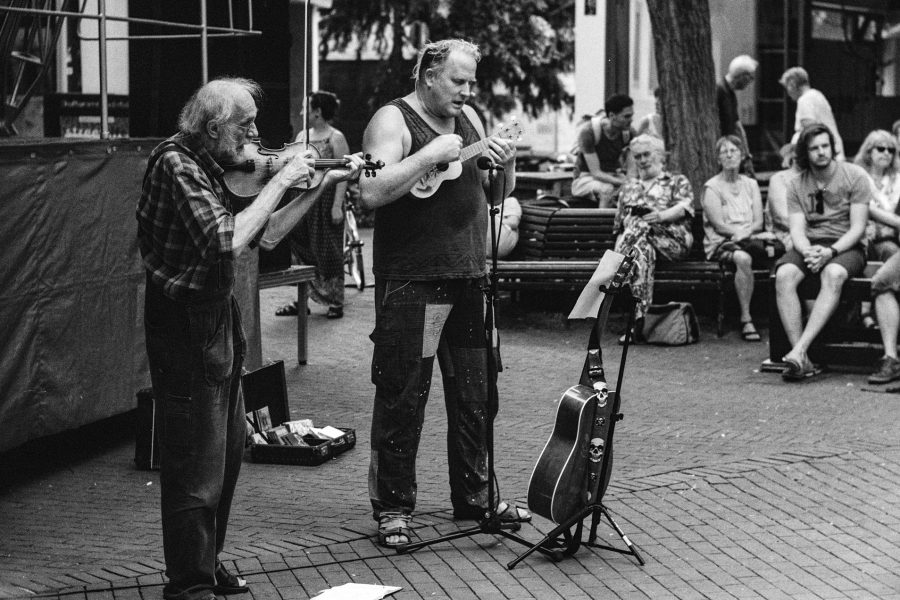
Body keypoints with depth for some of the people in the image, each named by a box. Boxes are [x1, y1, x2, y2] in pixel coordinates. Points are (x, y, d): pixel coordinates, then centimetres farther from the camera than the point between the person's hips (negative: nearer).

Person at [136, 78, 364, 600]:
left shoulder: (213, 167, 10)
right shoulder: (175, 164, -17)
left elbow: (265, 235, 14)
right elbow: (227, 239, -28)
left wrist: (322, 185, 8)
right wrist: (279, 183, -19)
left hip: (218, 316, 10)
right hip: (185, 319, -10)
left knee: (229, 448, 18)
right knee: (197, 465, -4)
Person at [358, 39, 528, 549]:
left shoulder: (468, 119, 15)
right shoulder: (394, 120, -7)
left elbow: (495, 195, 19)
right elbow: (372, 192, -21)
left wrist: (506, 165, -1)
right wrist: (431, 155, -23)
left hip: (469, 278, 7)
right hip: (410, 283, -7)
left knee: (478, 396, 12)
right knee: (402, 399, -2)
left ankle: (474, 496, 25)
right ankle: (393, 507, 8)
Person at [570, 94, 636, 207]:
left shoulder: (629, 133, -7)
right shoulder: (588, 132, -22)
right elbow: (596, 173, -25)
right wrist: (623, 182, -37)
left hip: (614, 177, 5)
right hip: (585, 179, -5)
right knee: (607, 189, -38)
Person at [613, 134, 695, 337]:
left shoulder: (678, 181, 20)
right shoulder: (628, 188, 31)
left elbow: (683, 208, -2)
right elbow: (619, 227, 24)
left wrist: (661, 216, -24)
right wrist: (618, 250, 2)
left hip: (673, 240, -2)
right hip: (641, 237, 2)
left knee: (640, 224, -34)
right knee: (642, 250, -36)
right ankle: (638, 318, -48)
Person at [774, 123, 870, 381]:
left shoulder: (855, 176, -1)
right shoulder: (797, 185, 8)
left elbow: (857, 227, -7)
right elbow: (797, 229, 0)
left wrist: (830, 252, -22)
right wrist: (808, 252, -22)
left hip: (845, 247, -3)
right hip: (809, 246, 3)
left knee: (833, 275, -38)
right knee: (784, 275, -30)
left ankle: (799, 350, -45)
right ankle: (802, 360, -34)